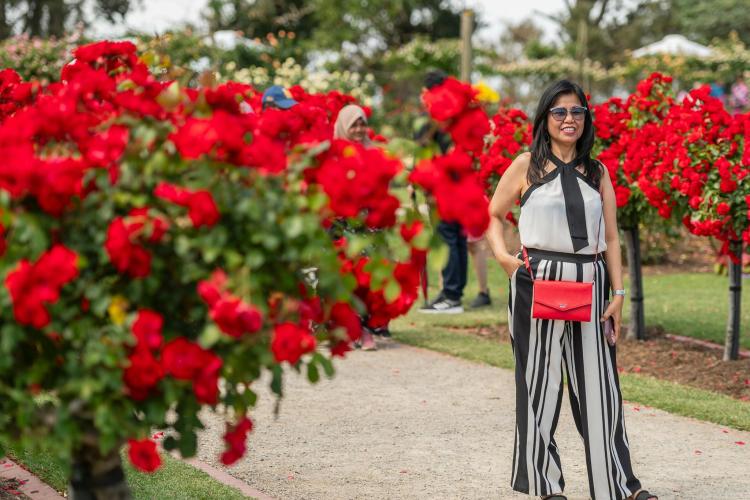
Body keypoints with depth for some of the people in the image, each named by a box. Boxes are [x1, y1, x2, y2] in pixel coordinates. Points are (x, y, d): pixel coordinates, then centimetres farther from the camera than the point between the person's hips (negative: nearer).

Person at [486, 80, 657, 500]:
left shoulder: (598, 173, 11)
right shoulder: (527, 166, 3)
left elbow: (611, 239, 10)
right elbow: (493, 216, 10)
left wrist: (618, 294, 4)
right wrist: (503, 256, -6)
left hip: (589, 284, 2)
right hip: (538, 282, -2)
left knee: (598, 382, 4)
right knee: (540, 381, 4)